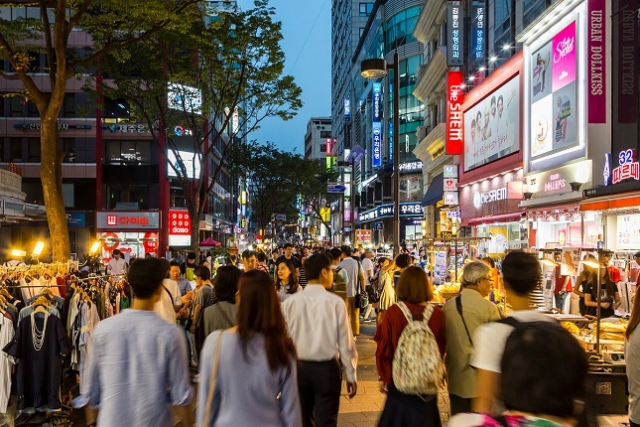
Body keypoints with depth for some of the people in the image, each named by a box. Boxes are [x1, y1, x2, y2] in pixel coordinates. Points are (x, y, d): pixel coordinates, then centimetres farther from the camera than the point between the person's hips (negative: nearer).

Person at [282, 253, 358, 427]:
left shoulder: (290, 302, -6)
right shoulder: (335, 302, -12)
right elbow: (345, 342, -8)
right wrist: (351, 375, 3)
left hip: (298, 367, 3)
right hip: (327, 368, -2)